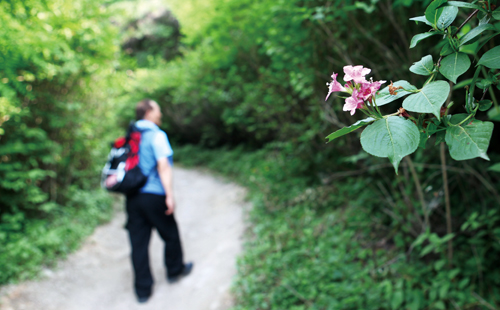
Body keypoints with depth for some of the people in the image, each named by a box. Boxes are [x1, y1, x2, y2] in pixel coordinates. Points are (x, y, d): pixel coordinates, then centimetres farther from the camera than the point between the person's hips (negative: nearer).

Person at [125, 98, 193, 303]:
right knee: (170, 234, 17)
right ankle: (175, 270, 36)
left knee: (138, 243, 8)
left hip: (133, 197, 6)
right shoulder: (157, 135, -10)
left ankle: (143, 290, 14)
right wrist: (169, 195, -19)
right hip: (154, 196, -6)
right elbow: (163, 166, -18)